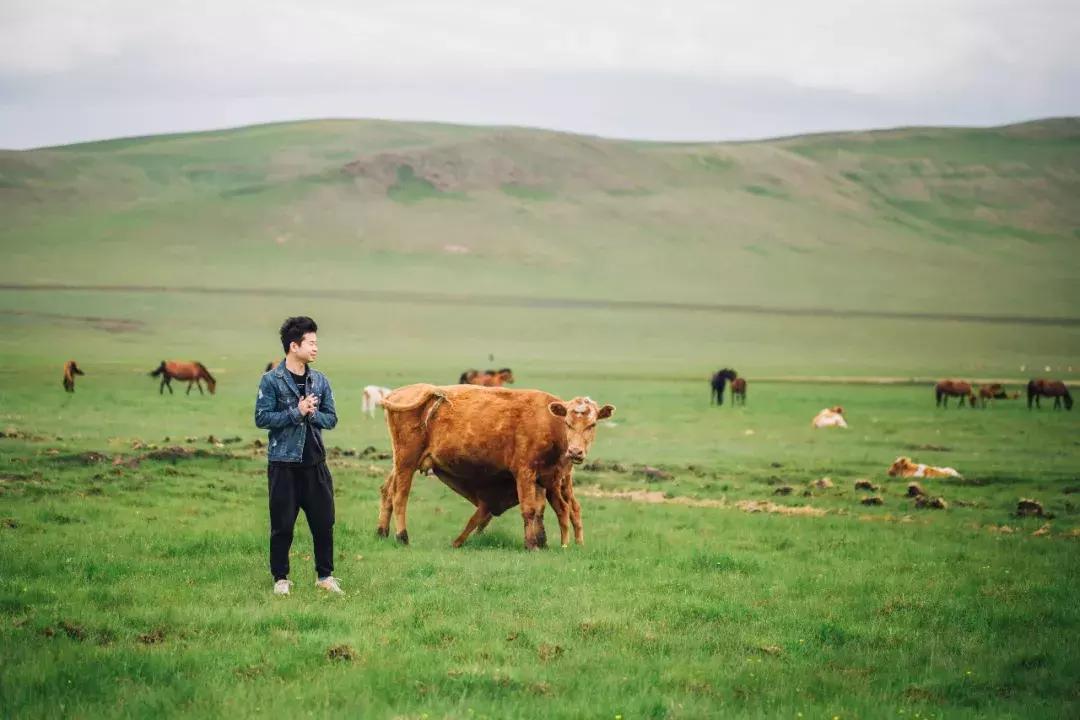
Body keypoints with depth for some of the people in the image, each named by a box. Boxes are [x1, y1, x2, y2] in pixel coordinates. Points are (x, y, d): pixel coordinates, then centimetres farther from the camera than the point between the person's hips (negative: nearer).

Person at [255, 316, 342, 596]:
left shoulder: (320, 380, 7)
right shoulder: (271, 380, -7)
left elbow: (331, 418, 6)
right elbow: (262, 418, -12)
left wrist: (311, 414, -13)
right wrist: (297, 412, -17)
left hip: (315, 462, 4)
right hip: (283, 462, -4)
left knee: (323, 522, 6)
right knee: (282, 525, 3)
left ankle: (325, 575, 19)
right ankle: (281, 578, 15)